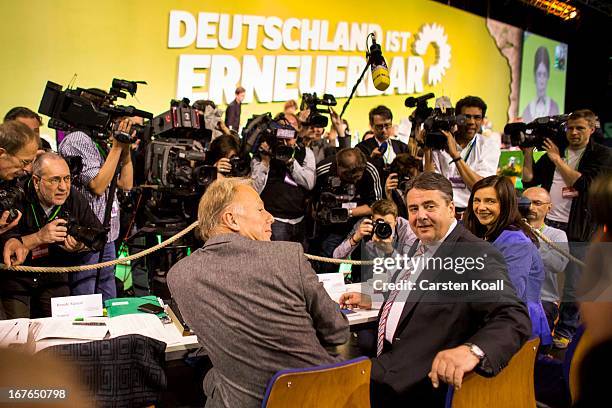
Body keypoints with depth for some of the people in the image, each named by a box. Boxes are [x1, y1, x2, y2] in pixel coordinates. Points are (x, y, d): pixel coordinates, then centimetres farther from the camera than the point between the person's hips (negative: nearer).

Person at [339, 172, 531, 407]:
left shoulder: (478, 255, -16)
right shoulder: (421, 244, 12)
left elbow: (515, 318, -27)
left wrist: (471, 350, -43)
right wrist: (371, 300, 19)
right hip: (386, 359, 9)